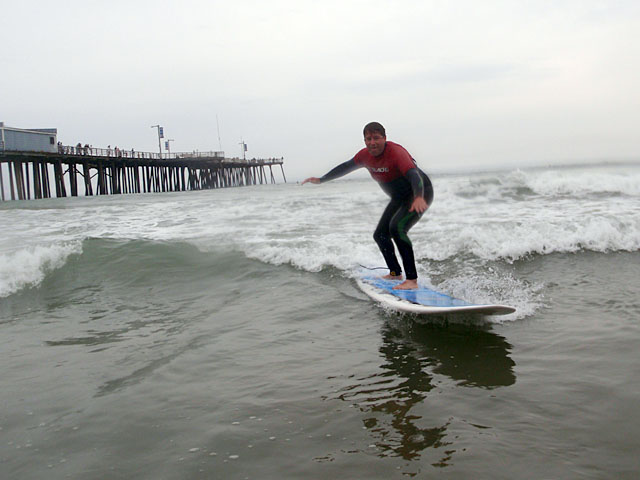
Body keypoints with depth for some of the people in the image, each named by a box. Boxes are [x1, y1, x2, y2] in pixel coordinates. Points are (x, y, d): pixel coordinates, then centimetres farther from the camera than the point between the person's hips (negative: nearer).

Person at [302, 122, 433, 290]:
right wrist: (321, 180, 18)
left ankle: (412, 280, -31)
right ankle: (395, 273, 27)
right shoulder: (366, 155, -4)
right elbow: (345, 167, 13)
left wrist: (419, 197, -63)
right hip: (399, 198, 9)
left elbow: (414, 175, -44)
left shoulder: (396, 152, -29)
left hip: (420, 194, -9)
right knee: (380, 235, 11)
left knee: (397, 228, -30)